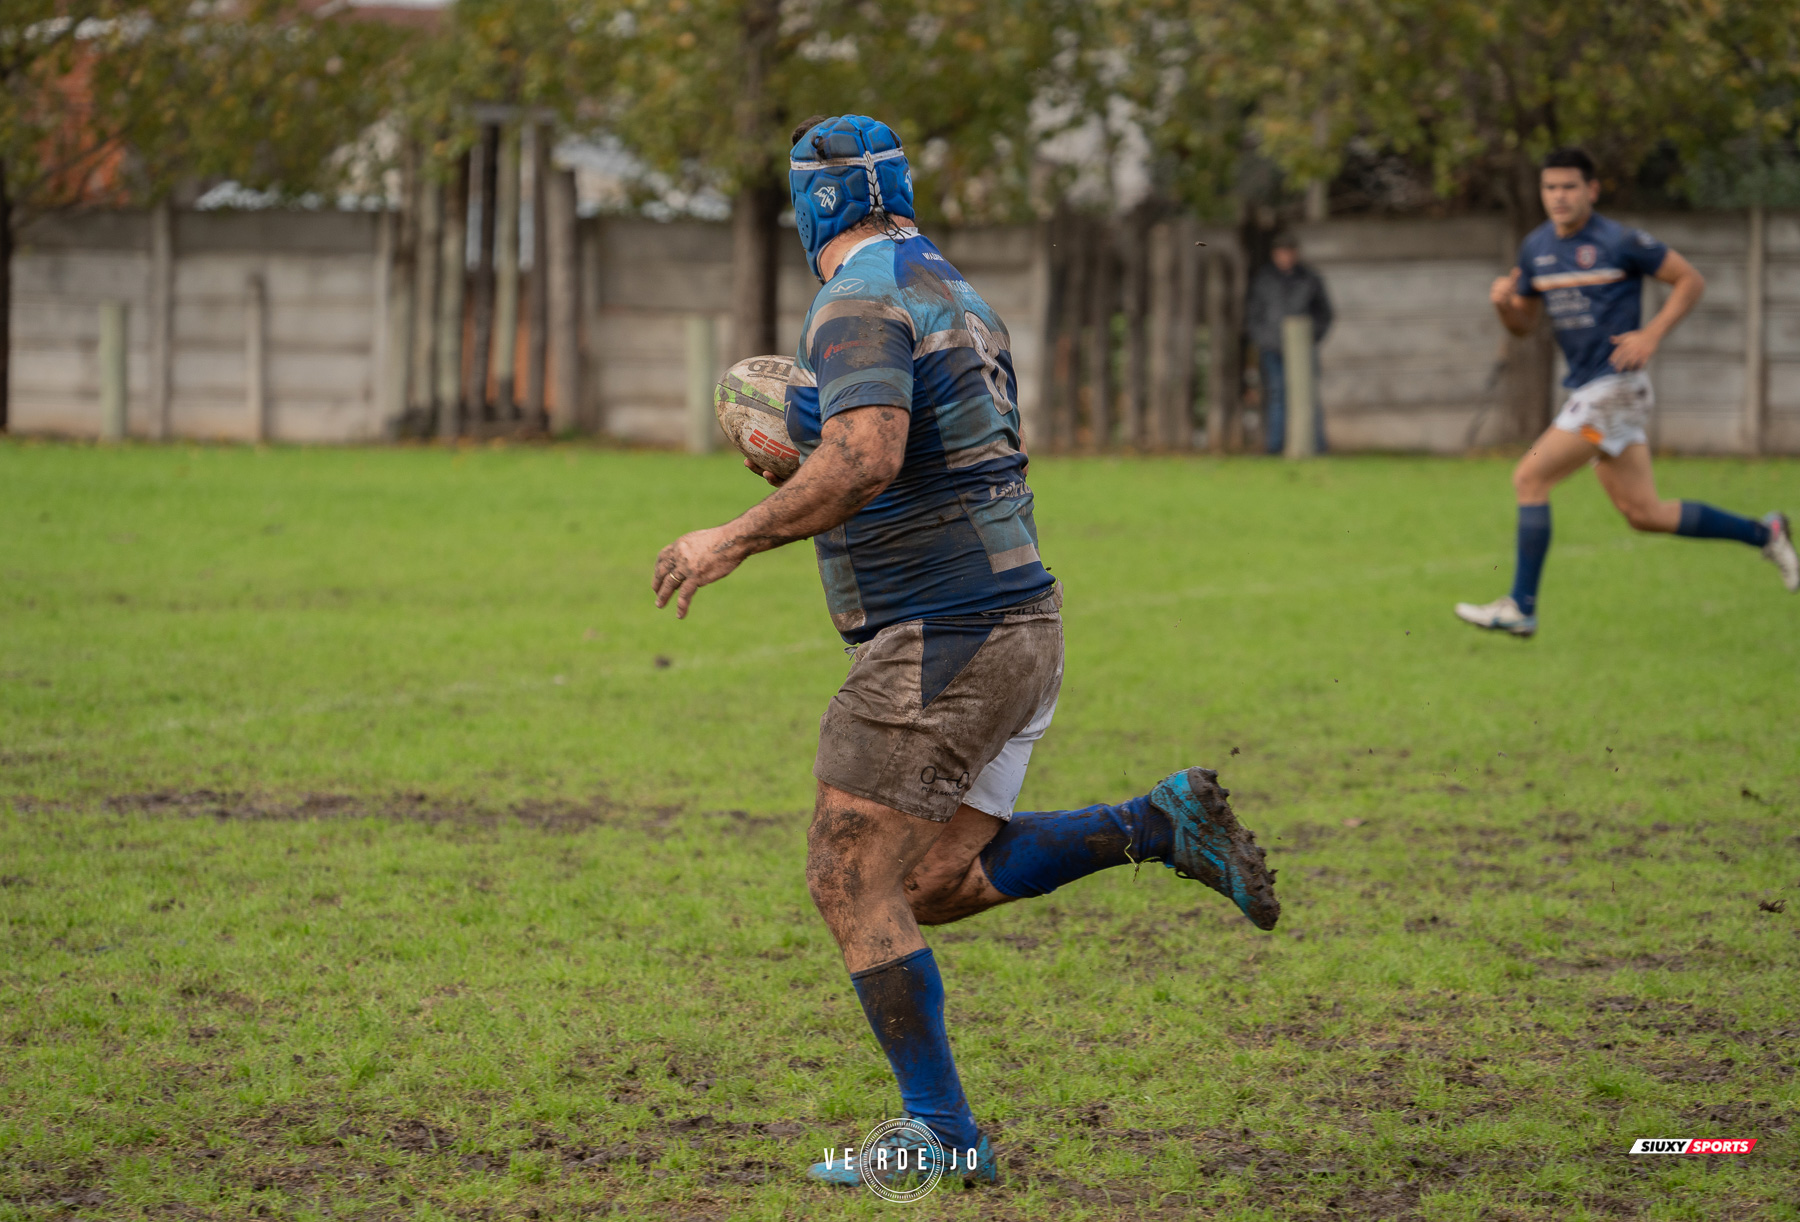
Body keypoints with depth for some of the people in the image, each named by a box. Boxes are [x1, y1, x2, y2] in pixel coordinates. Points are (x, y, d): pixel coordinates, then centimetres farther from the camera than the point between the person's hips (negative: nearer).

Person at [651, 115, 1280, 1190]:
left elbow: (866, 460, -27)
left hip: (938, 643, -9)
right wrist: (808, 462, 25)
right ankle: (1161, 825, 5)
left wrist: (737, 539, -19)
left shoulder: (861, 302, -12)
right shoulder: (958, 296, 18)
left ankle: (941, 1131, -4)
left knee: (853, 881, -3)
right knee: (937, 884, 14)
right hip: (1023, 624, 9)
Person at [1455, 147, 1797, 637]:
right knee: (1643, 513, 10)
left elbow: (1690, 280, -4)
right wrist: (1502, 303, -4)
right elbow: (1523, 323, 18)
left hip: (1615, 386, -8)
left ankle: (1520, 608, -4)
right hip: (1586, 389, 8)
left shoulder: (1620, 242, -10)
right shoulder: (1535, 248, 10)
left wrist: (1652, 335, -15)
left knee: (1530, 479, -12)